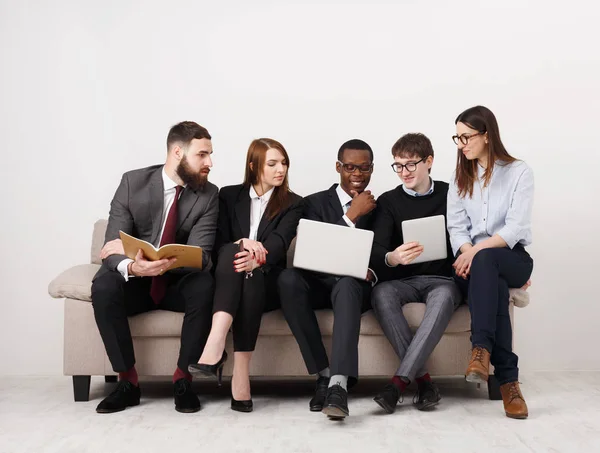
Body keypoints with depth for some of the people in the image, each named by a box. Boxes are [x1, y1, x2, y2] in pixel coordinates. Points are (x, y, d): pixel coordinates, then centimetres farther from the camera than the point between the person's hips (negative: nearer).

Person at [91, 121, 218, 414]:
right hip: (135, 282, 0)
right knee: (104, 285, -31)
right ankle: (128, 380, -17)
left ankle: (183, 378, -17)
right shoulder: (133, 182, -9)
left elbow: (199, 254, -19)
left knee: (205, 285, -32)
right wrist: (131, 267, -41)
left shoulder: (208, 195, -8)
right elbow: (112, 249, -15)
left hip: (178, 283, 0)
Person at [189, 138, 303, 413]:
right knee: (233, 251, -34)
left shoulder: (292, 203, 8)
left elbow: (279, 242, -12)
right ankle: (216, 349, -52)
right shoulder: (229, 196, 13)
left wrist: (258, 259, -35)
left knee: (252, 275, -36)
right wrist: (241, 243, -21)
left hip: (267, 282, 0)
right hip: (228, 280, 1)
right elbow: (219, 243, 2)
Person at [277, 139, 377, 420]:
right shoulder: (315, 203, 12)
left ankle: (339, 383, -49)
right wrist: (352, 215, -8)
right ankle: (324, 375, -28)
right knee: (288, 278, -33)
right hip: (319, 283, 1)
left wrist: (372, 270, -16)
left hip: (355, 284, -1)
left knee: (347, 283, -38)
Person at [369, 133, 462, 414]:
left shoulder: (450, 194, 8)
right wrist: (392, 258, -31)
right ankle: (423, 380, -31)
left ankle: (400, 381, -39)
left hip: (443, 278, -1)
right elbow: (376, 251, -6)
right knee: (381, 293, -32)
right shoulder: (388, 201, 7)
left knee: (443, 297, -36)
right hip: (403, 280, 1)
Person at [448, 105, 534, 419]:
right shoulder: (460, 178, 14)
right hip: (473, 262, 2)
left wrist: (478, 250, -25)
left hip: (512, 259, -2)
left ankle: (482, 348, -44)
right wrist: (468, 253, -19)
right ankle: (508, 378, -37)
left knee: (485, 260, -38)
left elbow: (516, 228, -11)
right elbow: (457, 227, 3)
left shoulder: (519, 172, 1)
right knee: (494, 285, -34)